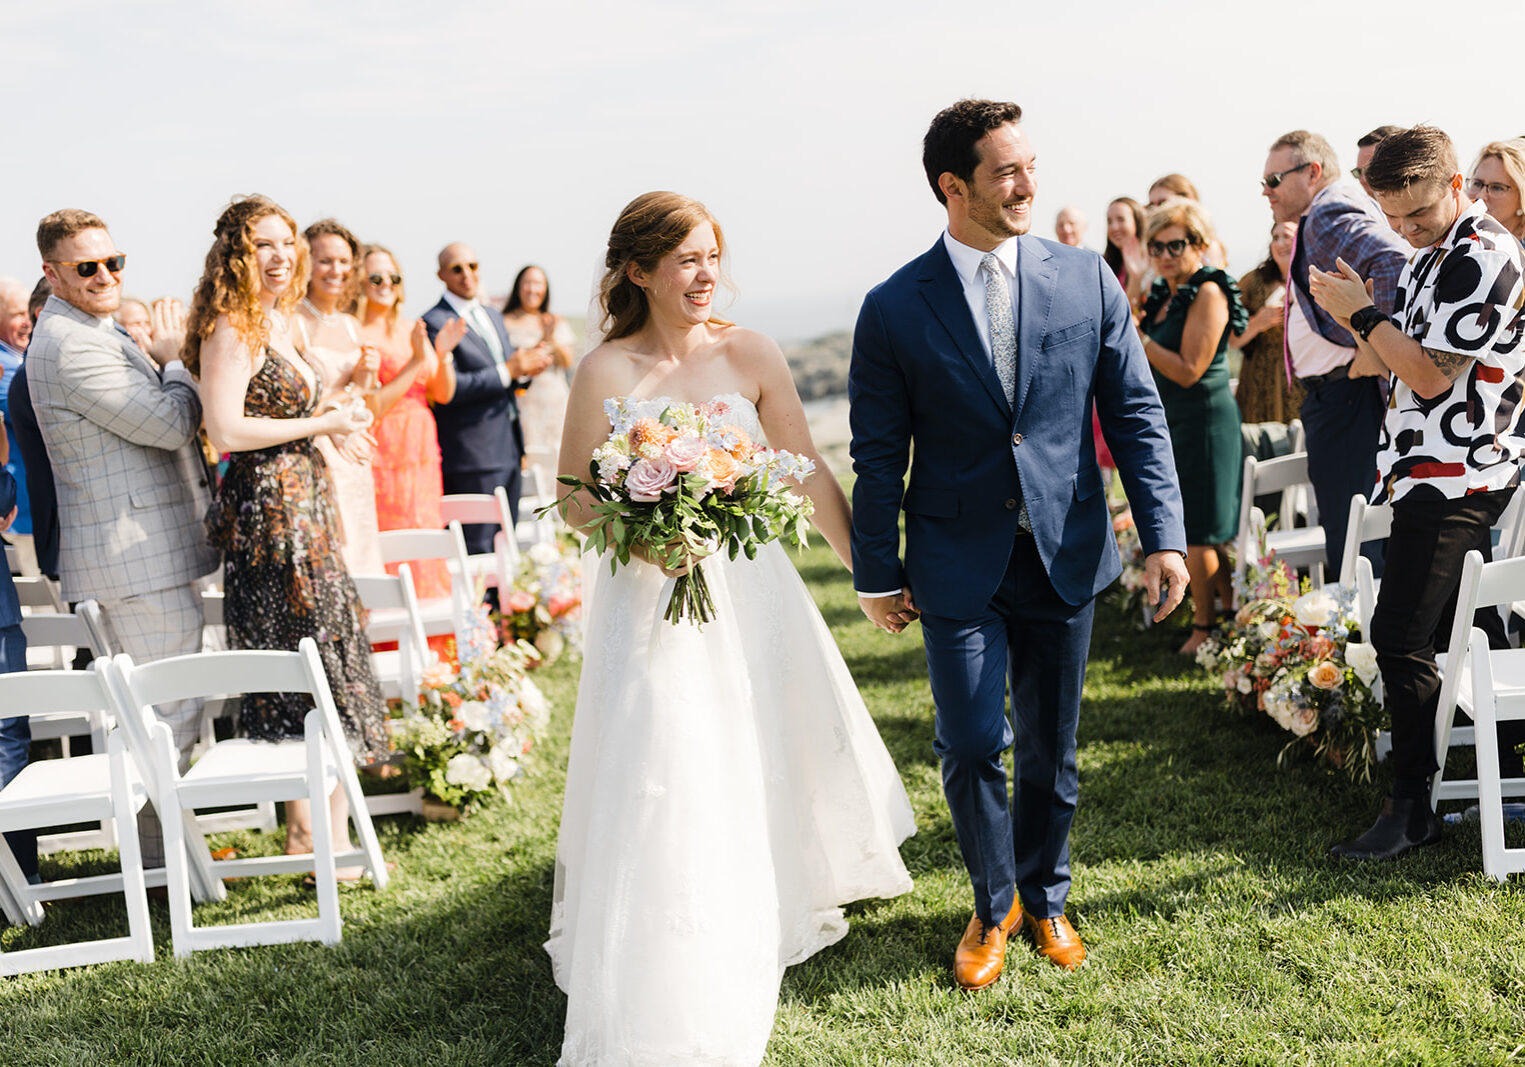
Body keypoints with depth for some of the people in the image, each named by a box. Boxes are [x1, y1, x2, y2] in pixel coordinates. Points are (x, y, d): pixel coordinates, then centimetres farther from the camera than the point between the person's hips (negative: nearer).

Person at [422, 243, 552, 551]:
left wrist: (527, 367, -3)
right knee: (476, 552, -8)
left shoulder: (494, 317, 18)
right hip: (470, 456, -8)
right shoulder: (435, 323, -9)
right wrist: (507, 371, -19)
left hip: (509, 452, 8)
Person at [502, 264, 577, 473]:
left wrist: (550, 338, -11)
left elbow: (567, 362, 5)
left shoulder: (558, 323, 14)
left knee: (553, 460, -4)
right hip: (521, 402, -3)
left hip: (554, 403, 3)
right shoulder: (506, 322, 2)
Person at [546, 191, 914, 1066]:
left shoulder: (750, 355, -2)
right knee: (663, 786, -3)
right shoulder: (607, 373, -8)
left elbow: (810, 474, 2)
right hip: (652, 601, -3)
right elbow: (575, 502, -2)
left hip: (751, 592, 3)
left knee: (765, 761, 16)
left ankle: (774, 918, 45)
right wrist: (642, 536, -20)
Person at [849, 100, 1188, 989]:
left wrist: (1165, 533, -5)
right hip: (958, 564, -2)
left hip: (1065, 553, 2)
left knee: (1052, 748, 13)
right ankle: (995, 904, 26)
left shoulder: (1087, 280, 0)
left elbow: (1137, 413, 2)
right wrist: (878, 573, 2)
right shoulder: (895, 308, -5)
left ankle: (1046, 898, 36)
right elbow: (879, 454, 0)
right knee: (971, 747, 0)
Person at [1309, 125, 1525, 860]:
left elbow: (1432, 375, -18)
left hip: (1454, 479, -10)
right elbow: (1390, 364, 17)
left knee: (1401, 637, -11)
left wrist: (1362, 313, -10)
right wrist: (1354, 311, 2)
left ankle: (1411, 809, -2)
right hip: (1428, 471, 10)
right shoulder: (1427, 259, 16)